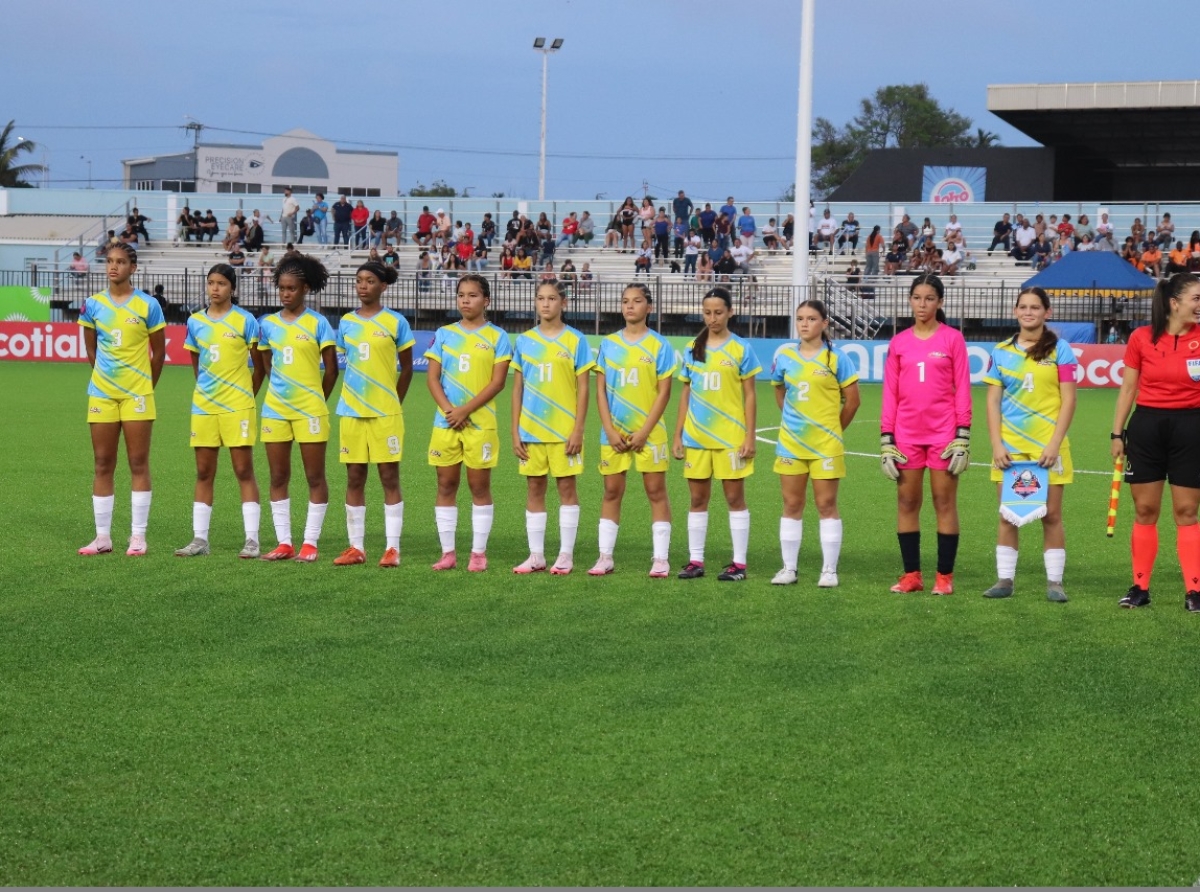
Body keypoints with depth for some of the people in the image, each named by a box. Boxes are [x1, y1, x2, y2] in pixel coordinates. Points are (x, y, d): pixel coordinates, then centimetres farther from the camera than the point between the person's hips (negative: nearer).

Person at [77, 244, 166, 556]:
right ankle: (102, 536, 10)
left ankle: (138, 536, 3)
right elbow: (91, 349, 15)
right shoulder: (93, 305, 5)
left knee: (138, 463, -1)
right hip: (101, 393, 3)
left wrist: (146, 385, 7)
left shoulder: (147, 305, -3)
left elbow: (159, 350, 4)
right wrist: (106, 375, 12)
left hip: (137, 394, -3)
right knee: (102, 465, 4)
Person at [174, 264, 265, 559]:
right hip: (203, 406, 4)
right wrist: (207, 388, 13)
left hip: (238, 407, -4)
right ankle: (199, 539, 11)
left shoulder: (244, 321, -3)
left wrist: (246, 395, 6)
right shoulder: (195, 321, 8)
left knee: (244, 471, -4)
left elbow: (259, 366, 2)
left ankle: (252, 540, -3)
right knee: (204, 473, 7)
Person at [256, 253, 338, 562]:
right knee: (278, 477, 5)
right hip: (275, 409, 4)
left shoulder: (317, 323, -3)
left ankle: (310, 543, 5)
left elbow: (331, 368, 1)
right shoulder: (268, 324, 7)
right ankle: (284, 543, 11)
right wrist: (283, 388, 11)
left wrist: (316, 399, 6)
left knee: (315, 477, 0)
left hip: (310, 410, -4)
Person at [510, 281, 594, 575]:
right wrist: (515, 431, 4)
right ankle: (536, 555, 12)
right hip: (531, 429, 3)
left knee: (566, 487, 1)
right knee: (534, 488, 6)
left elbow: (582, 389, -2)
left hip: (564, 429, -3)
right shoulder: (524, 341, 7)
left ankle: (566, 555, 7)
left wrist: (578, 430, -9)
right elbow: (517, 389, 9)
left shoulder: (575, 341, -1)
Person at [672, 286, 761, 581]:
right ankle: (695, 561, 12)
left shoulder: (740, 349, -2)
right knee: (697, 499, 7)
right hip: (696, 437, 4)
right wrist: (677, 435, 9)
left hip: (731, 438, -4)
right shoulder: (693, 349, 9)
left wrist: (750, 437, -7)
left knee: (735, 498, 0)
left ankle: (739, 563, 5)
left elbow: (749, 396, -1)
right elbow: (686, 394, 13)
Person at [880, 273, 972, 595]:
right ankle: (911, 574, 10)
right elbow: (890, 393, 8)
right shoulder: (898, 343, 8)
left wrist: (962, 435, -7)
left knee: (944, 502, 0)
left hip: (943, 432, -3)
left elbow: (962, 389, -1)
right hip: (906, 433, 3)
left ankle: (945, 576, 5)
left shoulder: (952, 339, 1)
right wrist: (886, 439, 3)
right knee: (906, 502, 4)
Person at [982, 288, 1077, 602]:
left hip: (1047, 447, -2)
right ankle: (1004, 579, 7)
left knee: (1051, 515, -1)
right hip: (1009, 447, 2)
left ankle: (1054, 582, 3)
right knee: (1008, 515, 2)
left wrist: (1054, 444, -10)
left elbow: (1068, 400, -2)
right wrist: (996, 444, -3)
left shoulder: (1060, 350, 2)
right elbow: (993, 401, 7)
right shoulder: (1001, 351, 9)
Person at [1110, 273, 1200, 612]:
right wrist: (1117, 434, 4)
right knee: (1145, 510, 6)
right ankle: (1140, 587, 14)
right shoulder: (1141, 338, -2)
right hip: (1146, 425, 0)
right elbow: (1127, 389, 5)